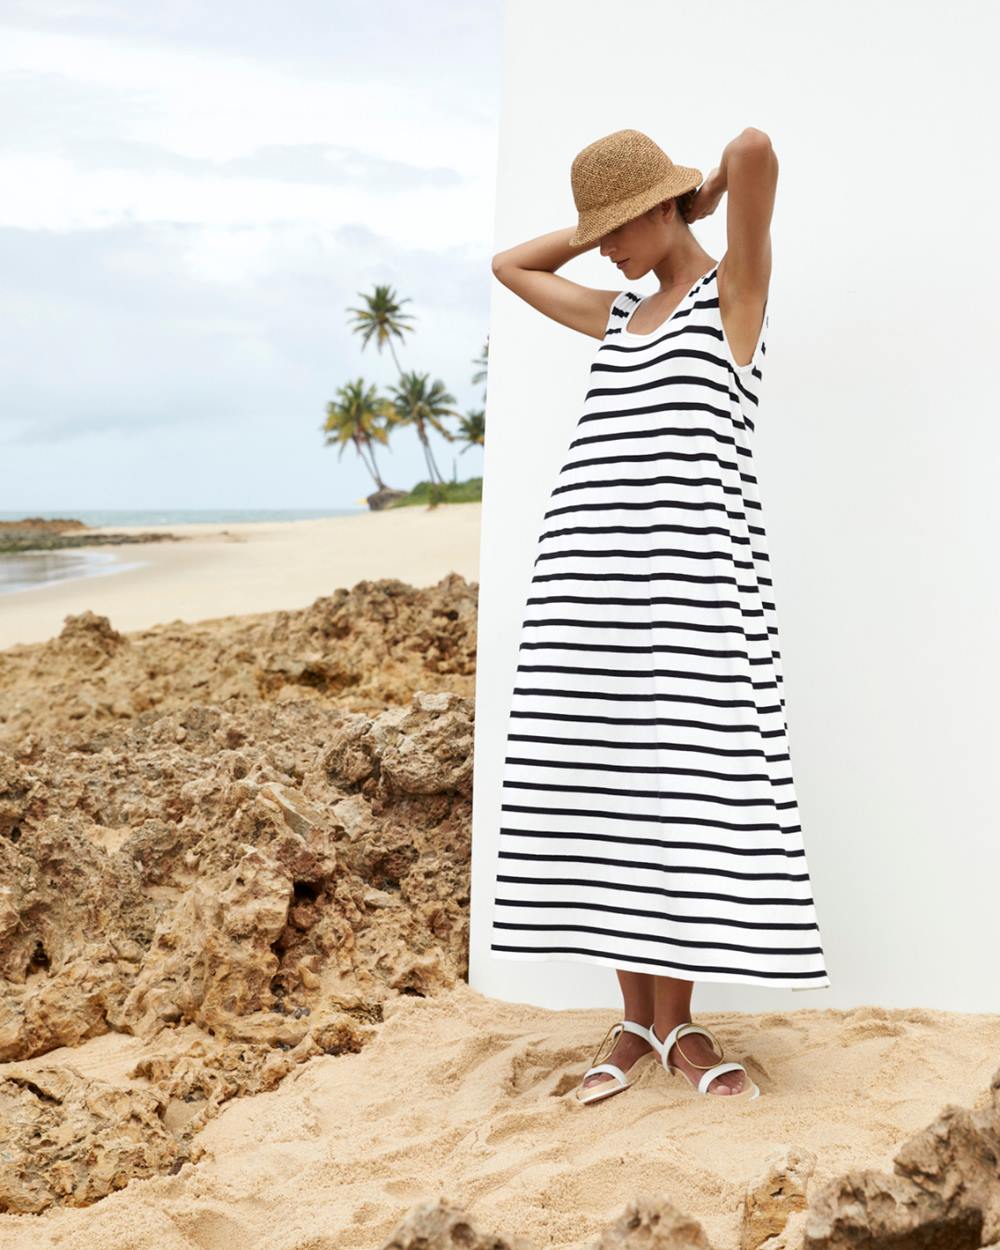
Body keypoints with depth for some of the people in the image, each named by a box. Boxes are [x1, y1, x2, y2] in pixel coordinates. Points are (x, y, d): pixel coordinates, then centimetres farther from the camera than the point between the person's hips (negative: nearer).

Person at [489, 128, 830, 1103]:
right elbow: (508, 266, 36)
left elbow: (754, 149, -11)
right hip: (588, 572, 6)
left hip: (689, 572, -6)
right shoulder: (619, 317, 23)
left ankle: (678, 1026, 7)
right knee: (603, 795, 3)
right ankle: (636, 1022, 11)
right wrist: (610, 223, 27)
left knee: (683, 796, -4)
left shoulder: (734, 289, 5)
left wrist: (703, 199, 10)